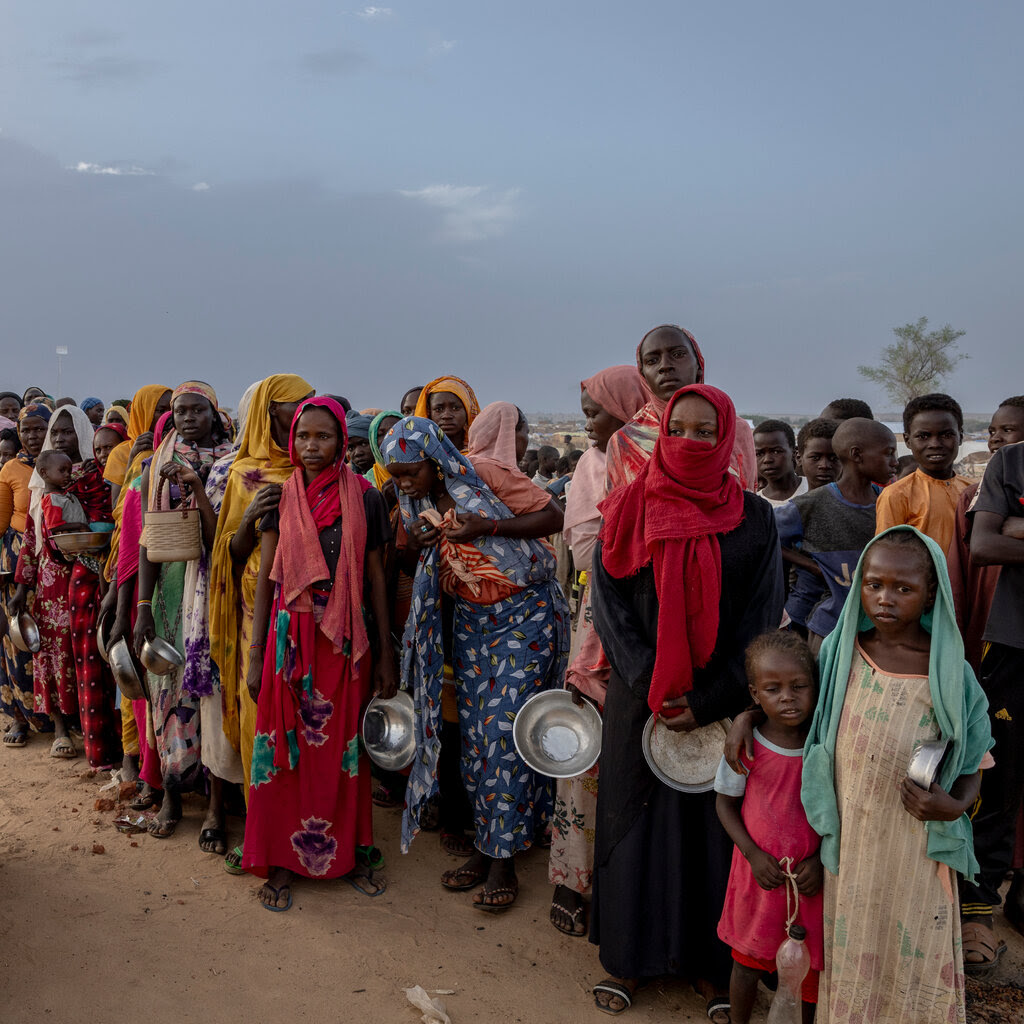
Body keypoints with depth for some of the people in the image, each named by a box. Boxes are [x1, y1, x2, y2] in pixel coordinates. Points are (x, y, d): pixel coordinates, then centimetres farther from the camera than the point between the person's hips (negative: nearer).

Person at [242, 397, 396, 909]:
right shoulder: (280, 494, 2)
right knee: (286, 747, 4)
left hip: (347, 637, 0)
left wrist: (386, 655, 3)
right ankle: (281, 861, 20)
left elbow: (376, 577, 4)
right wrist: (256, 654, 0)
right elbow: (265, 576, 4)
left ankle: (346, 852, 25)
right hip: (290, 635, 0)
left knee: (344, 746, 8)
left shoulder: (364, 496, 0)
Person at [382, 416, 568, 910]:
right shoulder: (418, 504, 4)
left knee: (505, 733, -8)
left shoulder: (483, 476, -15)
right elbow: (425, 568, 15)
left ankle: (504, 862, 3)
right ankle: (486, 845, 20)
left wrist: (488, 527, -24)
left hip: (524, 615, -6)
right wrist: (418, 543, -7)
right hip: (469, 621, 6)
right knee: (474, 735, 6)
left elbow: (554, 516, -14)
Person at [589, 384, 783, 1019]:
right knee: (637, 821, 9)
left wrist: (711, 701, -10)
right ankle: (631, 956, 26)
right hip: (641, 703, 0)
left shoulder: (754, 519, -1)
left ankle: (712, 964, 25)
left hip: (724, 704, 0)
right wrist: (656, 692, -12)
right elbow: (610, 606, -3)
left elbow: (763, 618, -2)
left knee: (716, 827, 8)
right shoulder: (630, 511, 0)